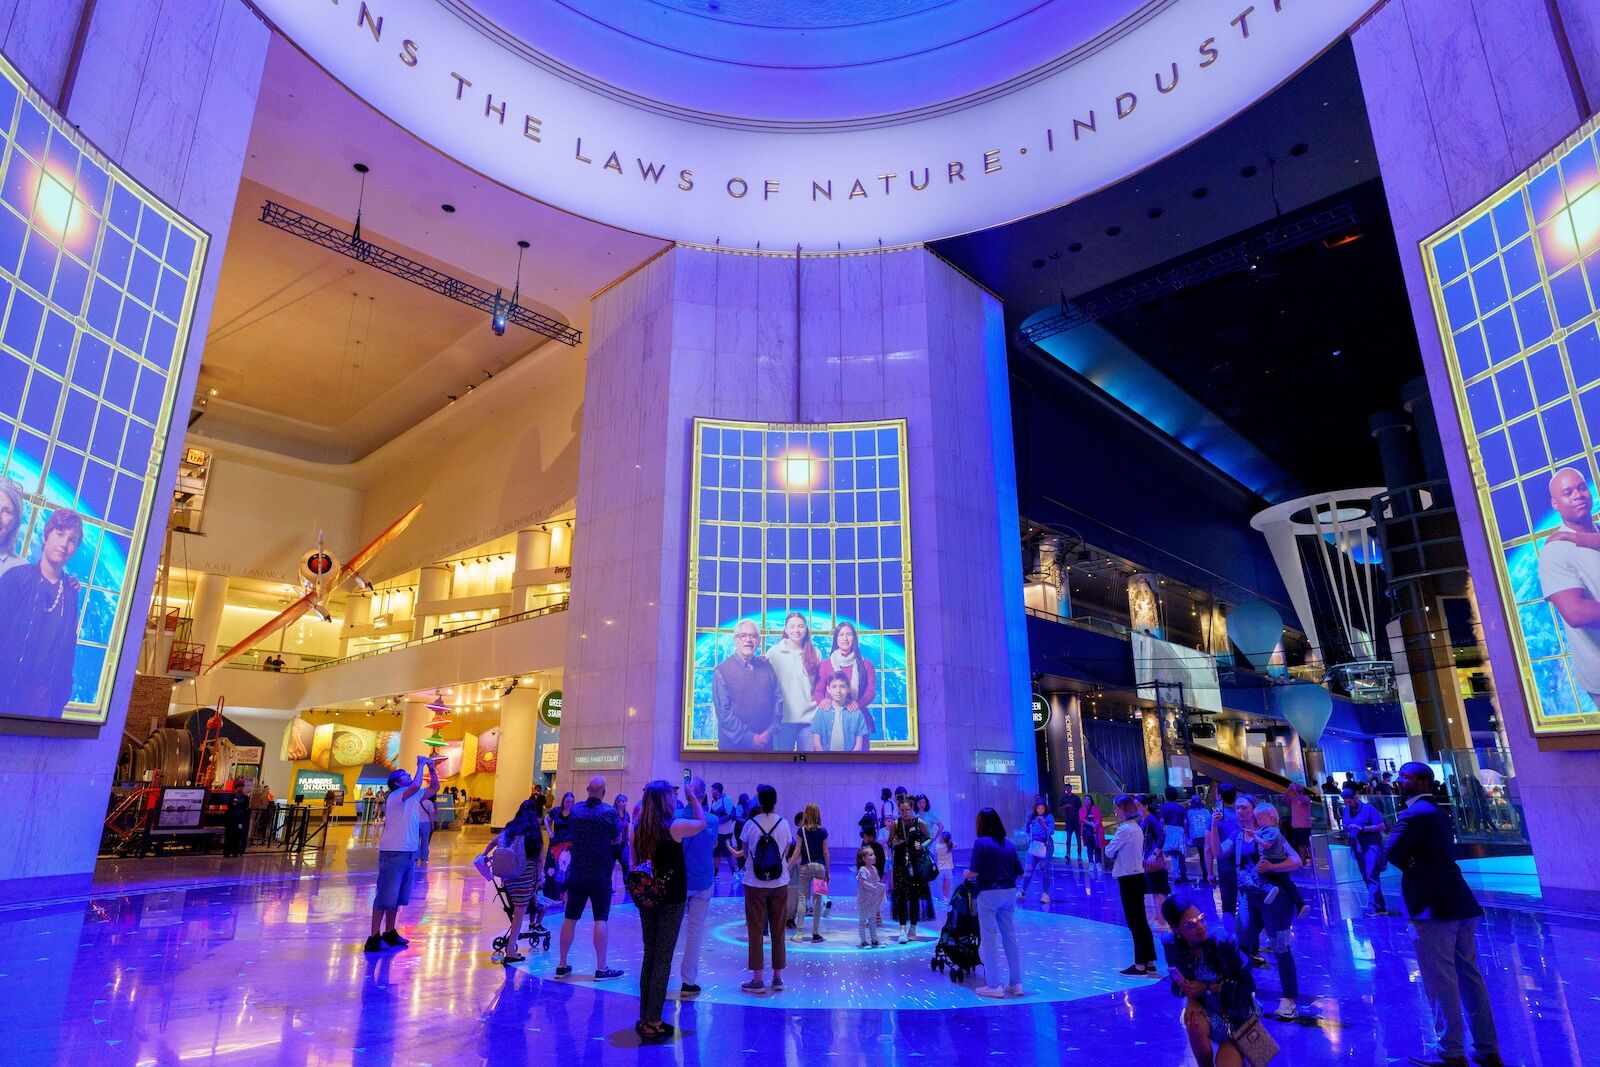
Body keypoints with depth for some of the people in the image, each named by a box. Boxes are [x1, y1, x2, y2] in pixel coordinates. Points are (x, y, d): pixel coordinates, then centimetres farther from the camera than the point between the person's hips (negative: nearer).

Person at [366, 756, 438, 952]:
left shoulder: (415, 797, 11)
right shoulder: (395, 796, -12)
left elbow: (434, 788, 18)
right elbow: (416, 785, -30)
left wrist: (432, 768, 5)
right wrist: (421, 765, -18)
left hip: (410, 852, 8)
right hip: (393, 852, -8)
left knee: (398, 896, 15)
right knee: (385, 896, -5)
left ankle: (390, 933, 24)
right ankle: (374, 937, -1)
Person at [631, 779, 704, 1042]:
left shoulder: (638, 828, -1)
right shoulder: (675, 826, -16)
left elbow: (635, 862, 8)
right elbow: (702, 822, 2)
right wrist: (693, 797, 15)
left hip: (646, 899, 5)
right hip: (671, 899, -5)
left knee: (649, 956, 16)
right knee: (663, 959, 1)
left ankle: (644, 1018, 22)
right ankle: (653, 1023, 4)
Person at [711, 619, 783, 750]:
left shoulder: (767, 668, 6)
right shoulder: (722, 671, -6)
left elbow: (778, 701, 6)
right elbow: (723, 712, -11)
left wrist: (769, 732, -7)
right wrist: (750, 737, -14)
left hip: (765, 742, 3)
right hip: (733, 744, -3)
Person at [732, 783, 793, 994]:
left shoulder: (751, 825, -8)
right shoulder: (783, 824, -4)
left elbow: (744, 854, 0)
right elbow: (785, 852, 4)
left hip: (755, 884, -2)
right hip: (779, 884, 2)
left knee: (756, 931, 6)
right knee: (778, 931, 12)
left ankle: (757, 980, 8)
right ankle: (777, 978, 18)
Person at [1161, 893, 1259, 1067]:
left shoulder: (1224, 943, -26)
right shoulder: (1173, 947, -17)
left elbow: (1248, 984, -16)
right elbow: (1178, 982, 0)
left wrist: (1207, 988, -22)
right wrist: (1190, 997, -22)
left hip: (1237, 1015, -1)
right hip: (1206, 1011, 1)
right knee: (1194, 1022, -32)